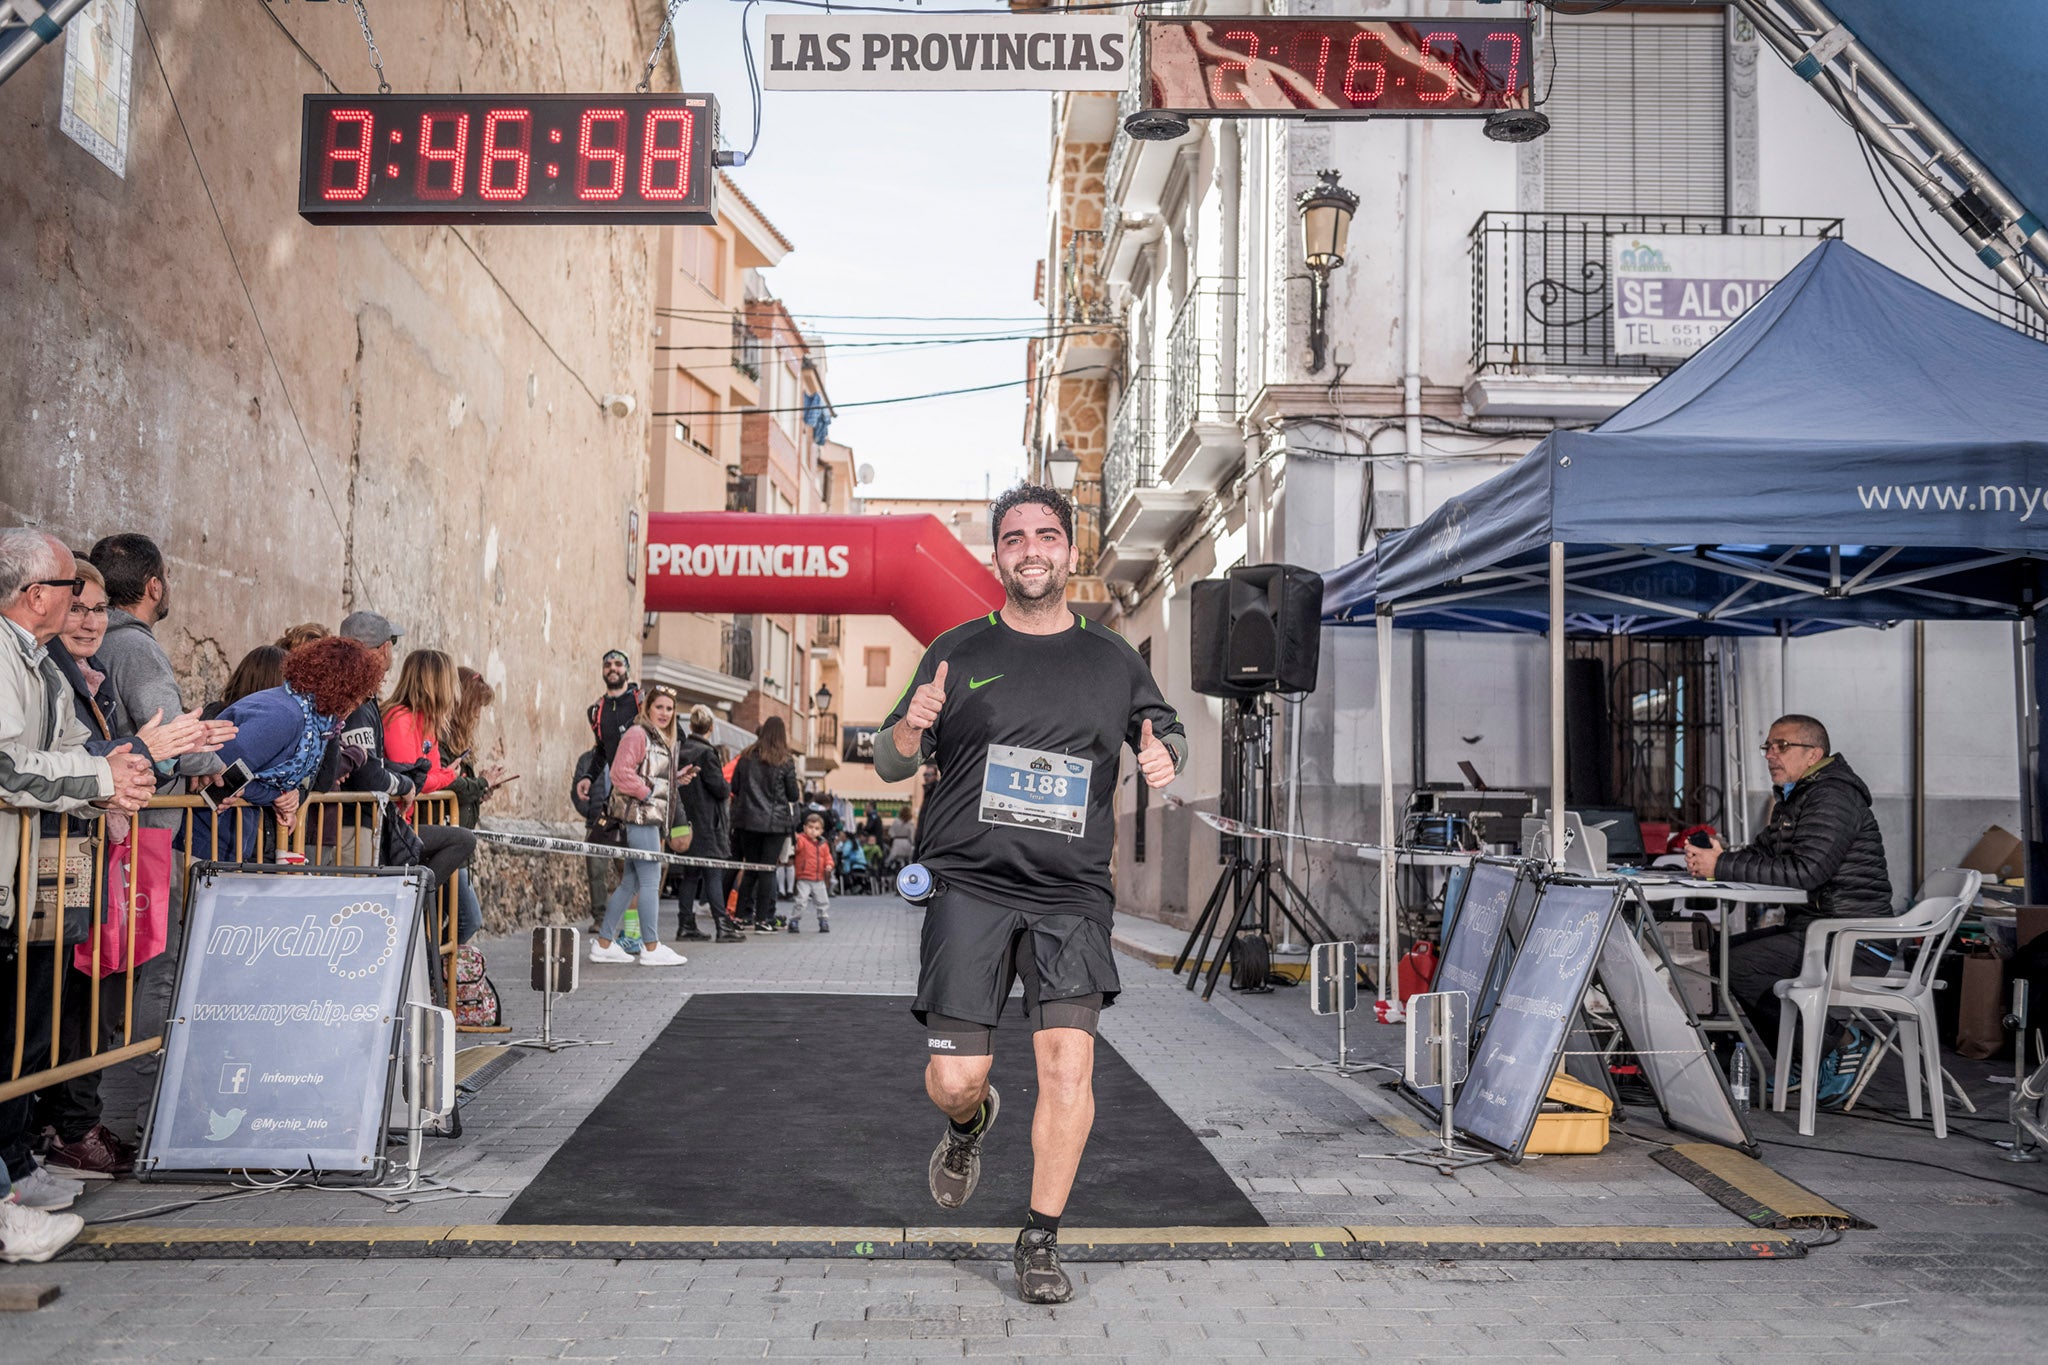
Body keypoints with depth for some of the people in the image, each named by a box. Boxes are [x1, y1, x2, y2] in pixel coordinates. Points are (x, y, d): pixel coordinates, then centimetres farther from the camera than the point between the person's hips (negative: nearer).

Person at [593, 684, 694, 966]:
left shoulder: (661, 740, 20)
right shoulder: (637, 734, -9)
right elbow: (621, 773, -19)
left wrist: (678, 778, 11)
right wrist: (647, 794, -16)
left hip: (652, 818, 10)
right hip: (639, 816, -10)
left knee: (630, 882, 11)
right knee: (651, 881, -7)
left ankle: (603, 944, 16)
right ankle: (651, 948, -3)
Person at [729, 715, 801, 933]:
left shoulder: (747, 757, 4)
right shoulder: (785, 762, -4)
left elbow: (734, 788, 7)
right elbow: (793, 795, -1)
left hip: (747, 820, 3)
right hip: (776, 821, -3)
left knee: (750, 868, 12)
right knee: (768, 869, 0)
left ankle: (744, 915, 12)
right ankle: (763, 918, -1)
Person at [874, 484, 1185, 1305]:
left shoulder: (1112, 661, 12)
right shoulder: (957, 652, 8)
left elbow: (1166, 729, 26)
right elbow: (889, 765, 10)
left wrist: (1165, 755, 1)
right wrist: (912, 726, -14)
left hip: (1072, 895, 1)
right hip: (968, 884, 0)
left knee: (1069, 1061, -12)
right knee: (954, 1077, -3)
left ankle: (1040, 1244, 5)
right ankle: (968, 1125, 35)